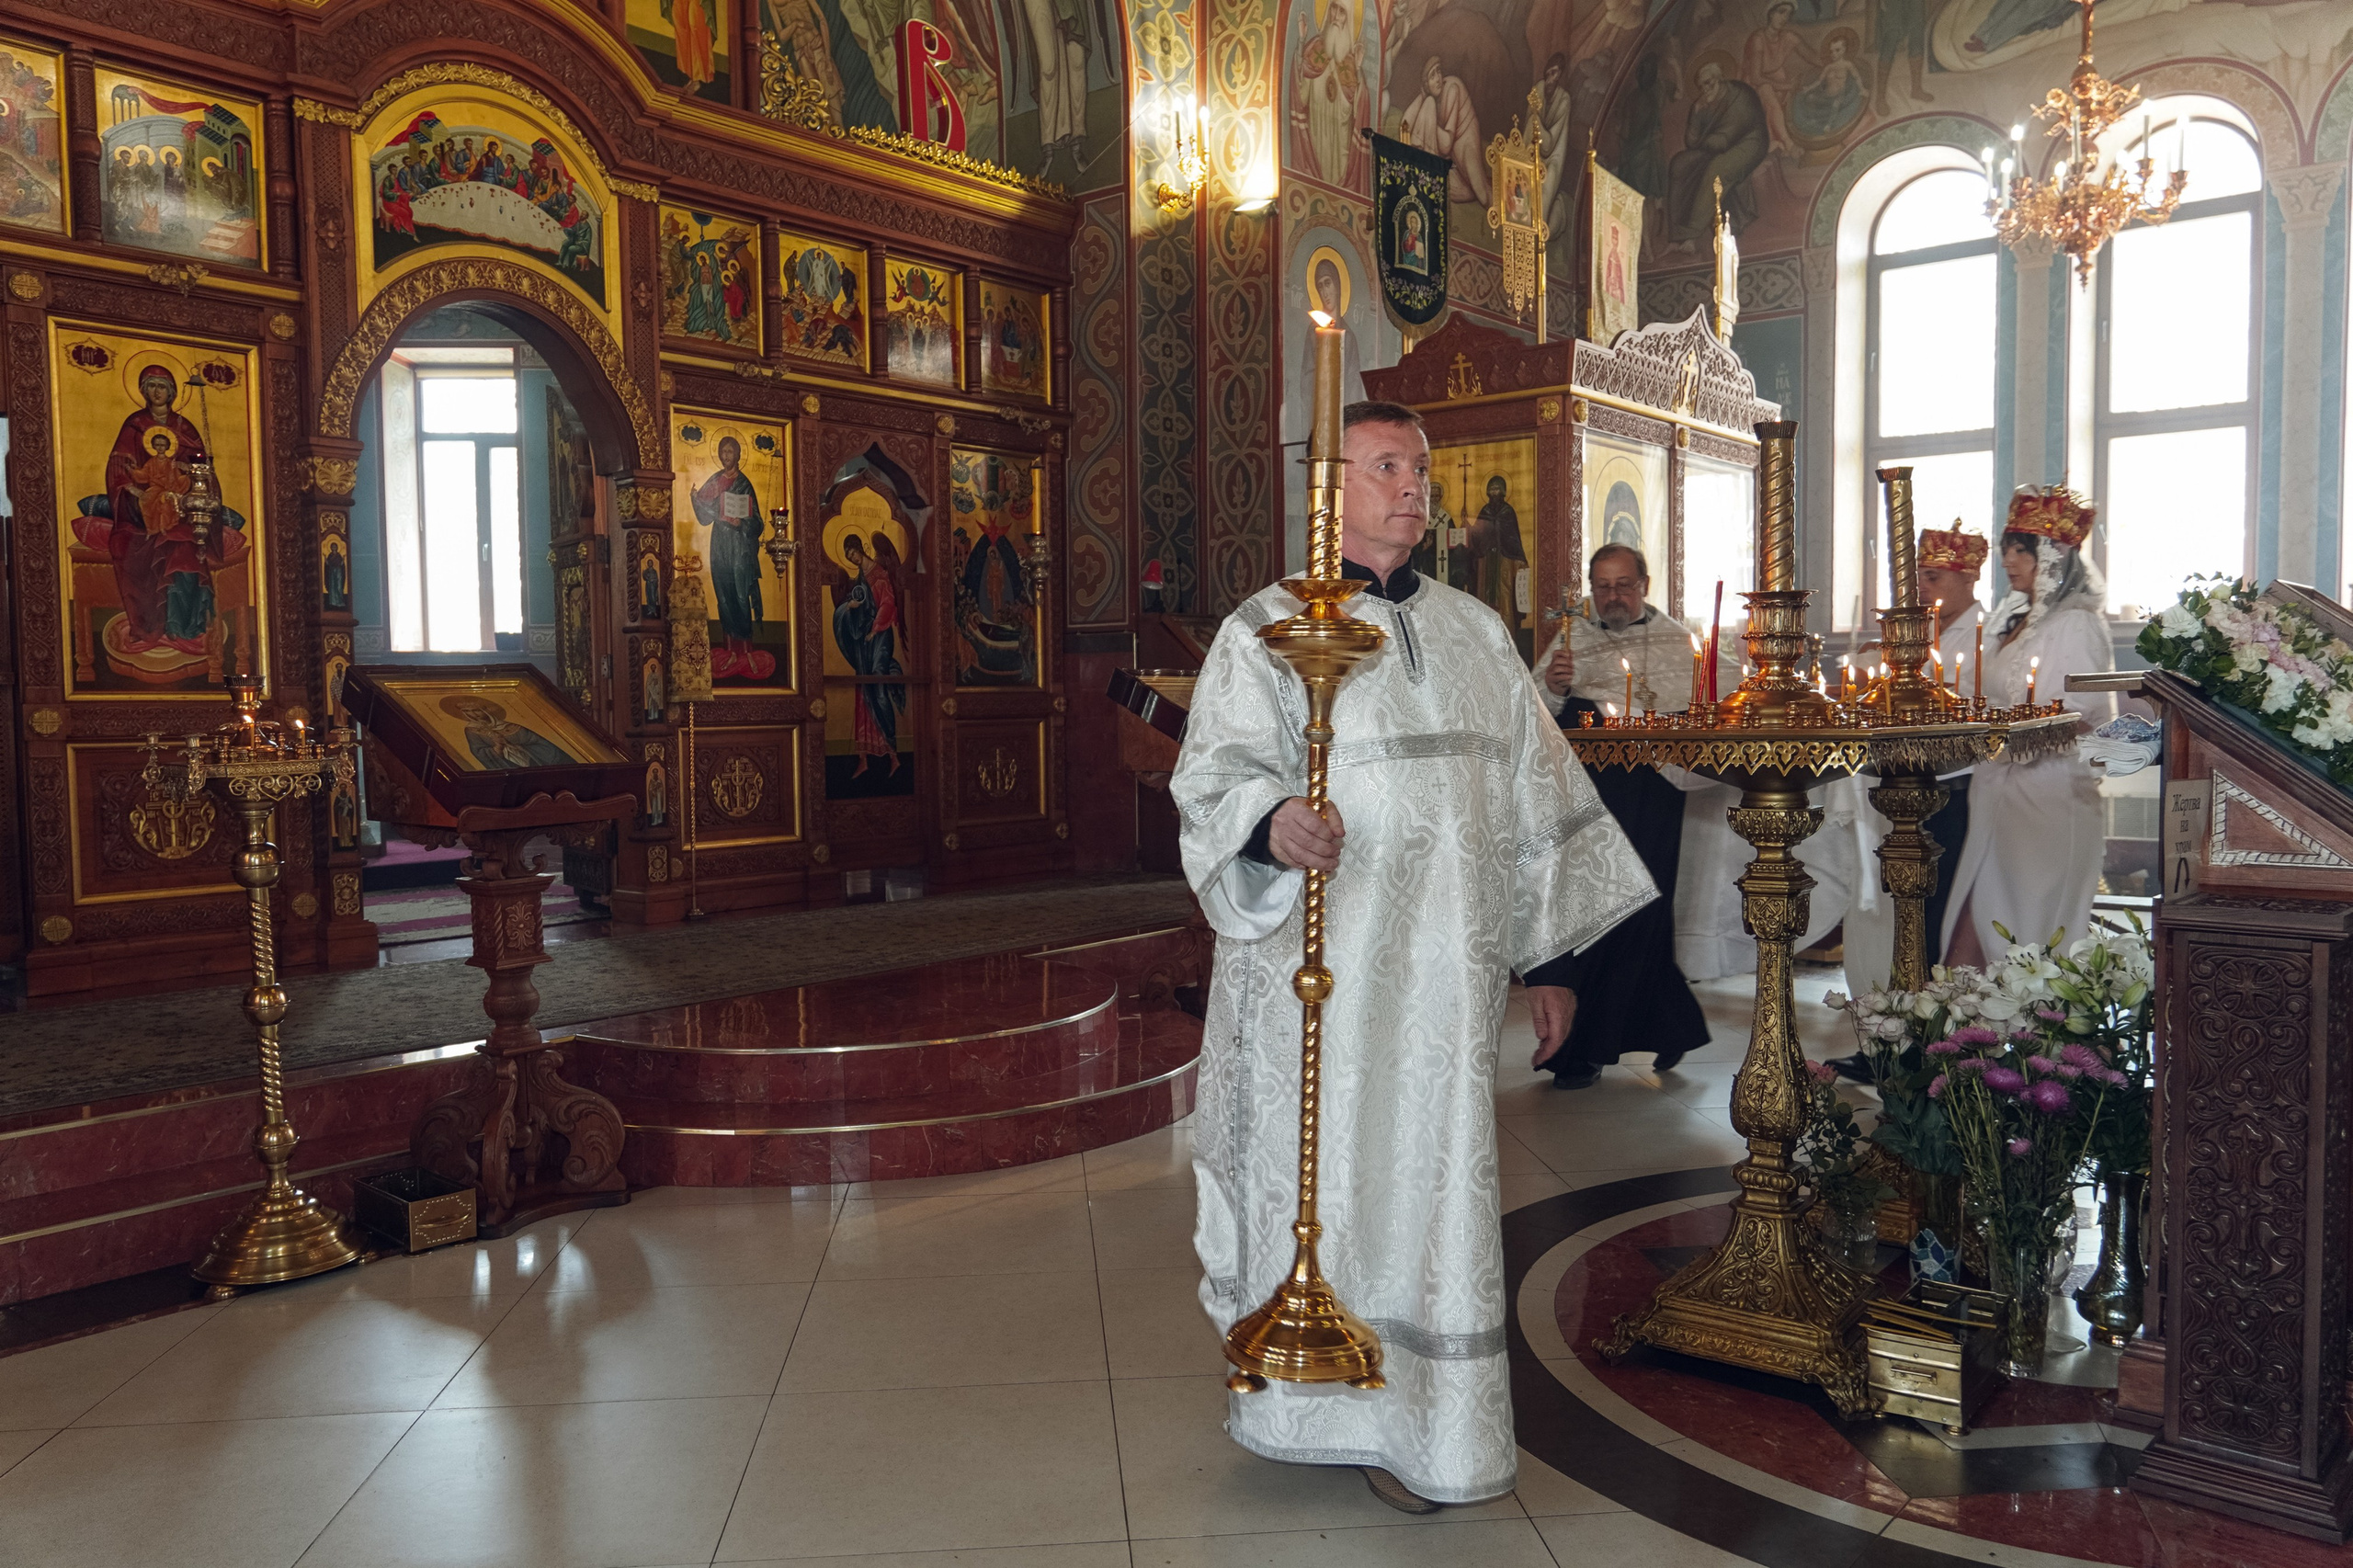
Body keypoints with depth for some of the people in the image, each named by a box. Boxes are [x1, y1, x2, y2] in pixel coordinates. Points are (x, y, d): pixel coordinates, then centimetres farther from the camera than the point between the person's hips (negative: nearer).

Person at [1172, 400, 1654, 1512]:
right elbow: (1215, 768, -13)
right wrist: (1272, 820, -36)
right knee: (1321, 1171, 2)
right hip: (1319, 972, -4)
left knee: (1429, 1178, 8)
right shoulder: (1267, 629, 1)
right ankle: (1328, 1406, 19)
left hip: (1445, 968, 4)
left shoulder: (1474, 632, 15)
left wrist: (1545, 954, 13)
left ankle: (1408, 1421, 23)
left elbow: (1533, 793, 16)